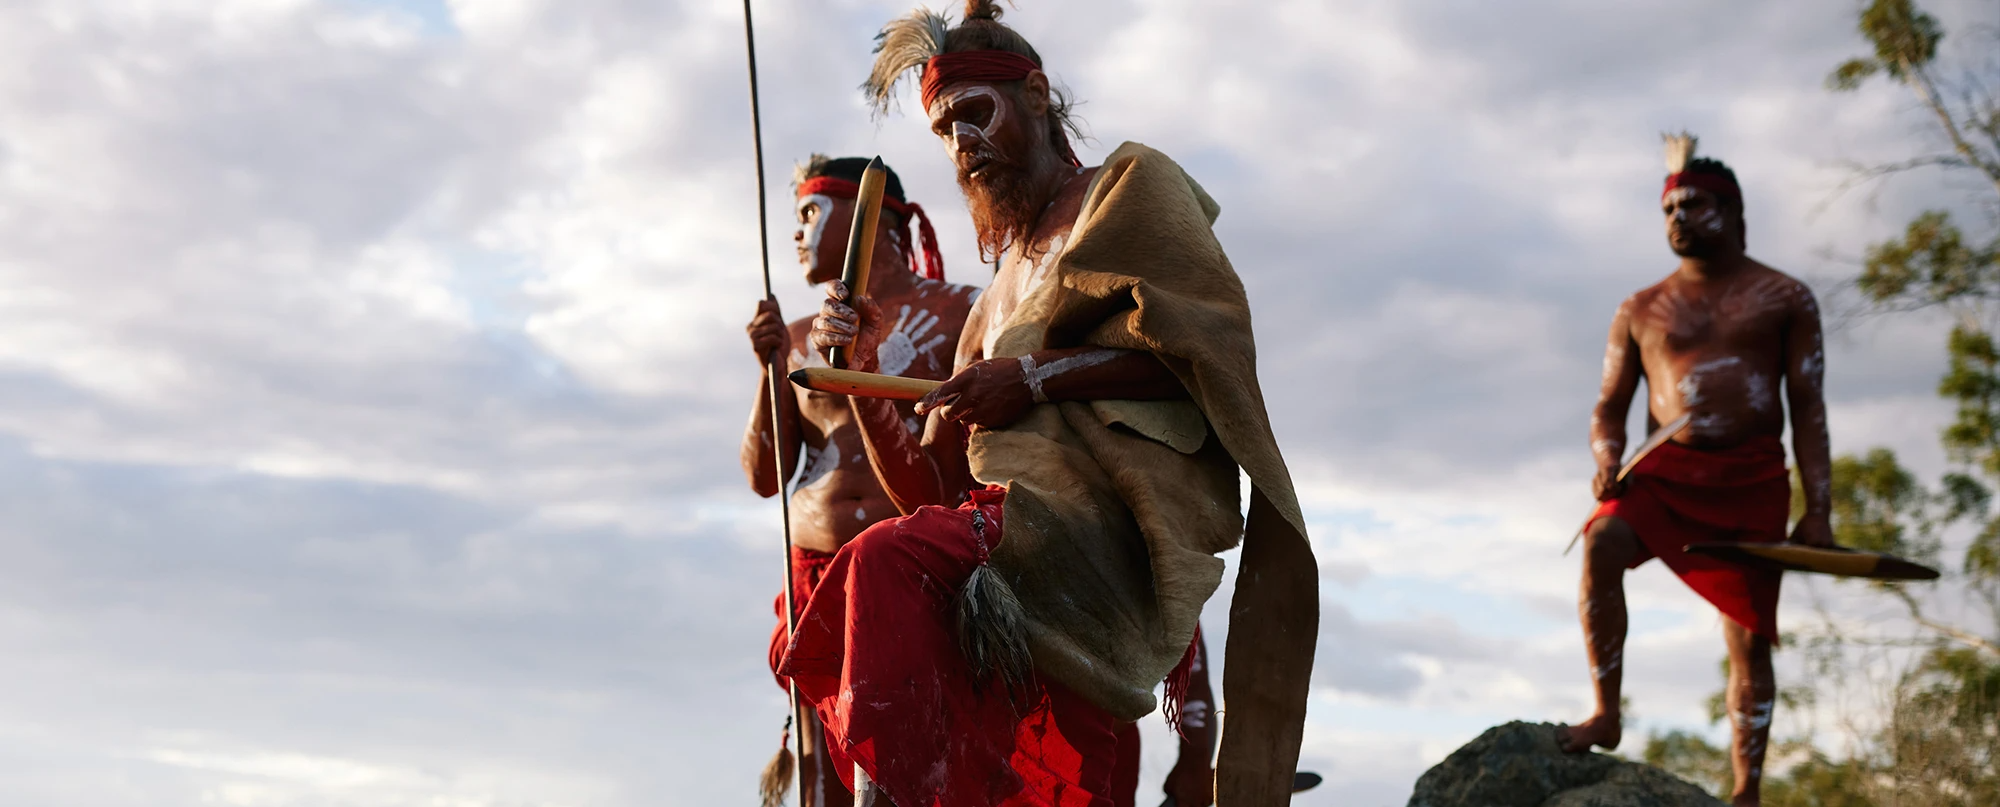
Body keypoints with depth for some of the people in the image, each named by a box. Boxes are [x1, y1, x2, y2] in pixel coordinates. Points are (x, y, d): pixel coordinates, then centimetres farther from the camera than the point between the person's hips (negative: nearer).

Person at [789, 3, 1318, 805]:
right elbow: (929, 497, 21)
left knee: (892, 567, -29)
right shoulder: (994, 306, 29)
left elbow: (1211, 340, -5)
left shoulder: (1131, 185, 13)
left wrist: (1039, 377, -8)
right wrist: (862, 372, 7)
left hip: (1118, 521, -7)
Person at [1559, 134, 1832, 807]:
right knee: (1602, 541, -30)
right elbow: (1609, 407, 14)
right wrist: (1607, 460, -9)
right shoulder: (1641, 311, 13)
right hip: (1664, 471, 1)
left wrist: (1817, 511, -4)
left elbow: (1808, 410, 4)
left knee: (1749, 640, -1)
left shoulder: (1785, 299, 8)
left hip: (1752, 479, -1)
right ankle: (1606, 714, -24)